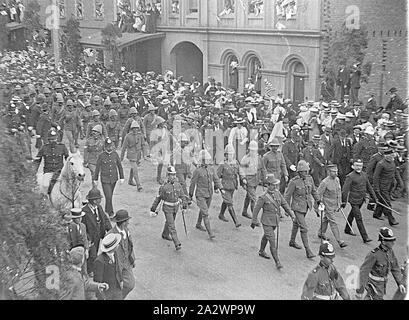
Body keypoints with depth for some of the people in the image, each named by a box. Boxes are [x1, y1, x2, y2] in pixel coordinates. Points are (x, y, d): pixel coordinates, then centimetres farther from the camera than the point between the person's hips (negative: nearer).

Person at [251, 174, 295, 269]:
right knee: (272, 242, -9)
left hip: (275, 221, 7)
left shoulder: (277, 193, -4)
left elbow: (284, 203, 5)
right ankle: (277, 262, -5)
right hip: (267, 222, -7)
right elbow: (256, 209, -11)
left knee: (266, 236, 27)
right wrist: (254, 221, -4)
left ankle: (261, 251, 50)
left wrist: (291, 213, -2)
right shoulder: (263, 197, -20)